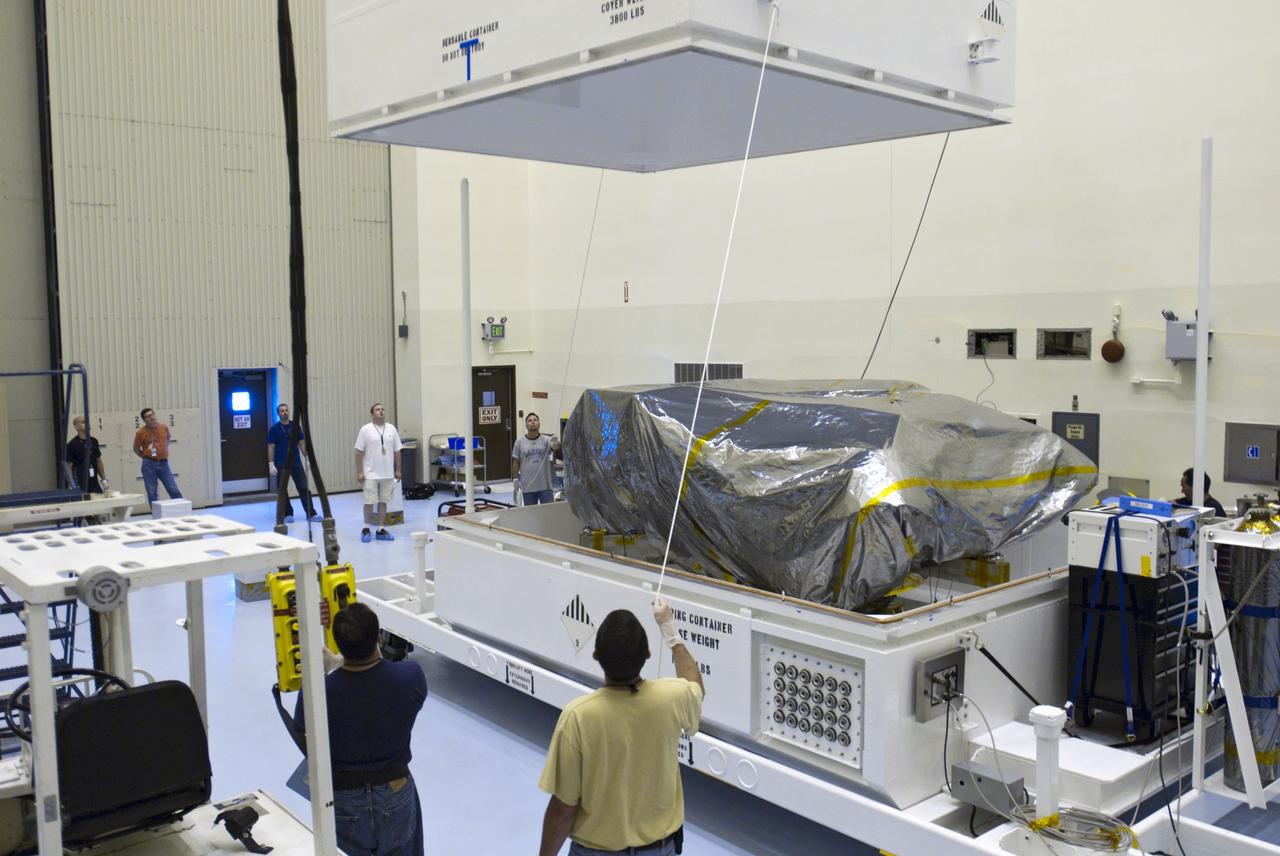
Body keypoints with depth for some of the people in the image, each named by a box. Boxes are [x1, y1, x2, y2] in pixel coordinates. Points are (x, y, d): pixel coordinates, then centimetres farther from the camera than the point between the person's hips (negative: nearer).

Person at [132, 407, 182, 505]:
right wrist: (147, 457, 3)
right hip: (149, 465, -2)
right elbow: (136, 449, 4)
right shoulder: (141, 432, -8)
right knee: (152, 493, 2)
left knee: (174, 490, 3)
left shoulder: (164, 428, 2)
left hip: (164, 463, 2)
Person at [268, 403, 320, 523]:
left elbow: (302, 444, 8)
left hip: (296, 462, 2)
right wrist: (271, 464, -10)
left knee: (304, 488, -2)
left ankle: (311, 513, -1)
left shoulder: (296, 427, 5)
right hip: (281, 464, -2)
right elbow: (271, 448, -3)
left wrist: (307, 459, 2)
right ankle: (288, 514, 14)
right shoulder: (273, 429, -3)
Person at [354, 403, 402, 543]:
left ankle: (381, 529, 14)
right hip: (370, 474, -3)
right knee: (369, 502, 0)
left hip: (387, 474, 4)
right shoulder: (366, 430, -7)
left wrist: (398, 470, 7)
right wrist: (359, 472, -9)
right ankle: (366, 529, 14)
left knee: (383, 502, 8)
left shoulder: (391, 429, 4)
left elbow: (397, 451, 9)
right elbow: (359, 452, -6)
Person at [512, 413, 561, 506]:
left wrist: (556, 444, -48)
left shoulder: (546, 440, -3)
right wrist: (515, 479, 1)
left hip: (545, 486, -1)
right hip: (528, 487, 1)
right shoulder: (520, 442, 1)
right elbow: (516, 462, 5)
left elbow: (555, 447, -25)